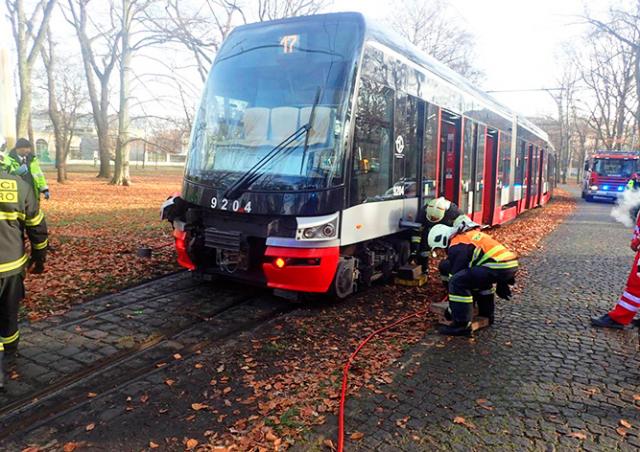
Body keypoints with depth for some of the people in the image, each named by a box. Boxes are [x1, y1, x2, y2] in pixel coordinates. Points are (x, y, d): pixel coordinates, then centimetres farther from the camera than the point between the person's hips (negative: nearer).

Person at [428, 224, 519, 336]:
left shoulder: (457, 246, -2)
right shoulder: (469, 235, 26)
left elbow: (455, 276, -1)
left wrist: (451, 310, 8)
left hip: (499, 266, -10)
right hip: (511, 264, 10)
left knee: (458, 282, -11)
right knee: (479, 277, 35)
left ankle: (462, 325, -8)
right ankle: (487, 314, 38)